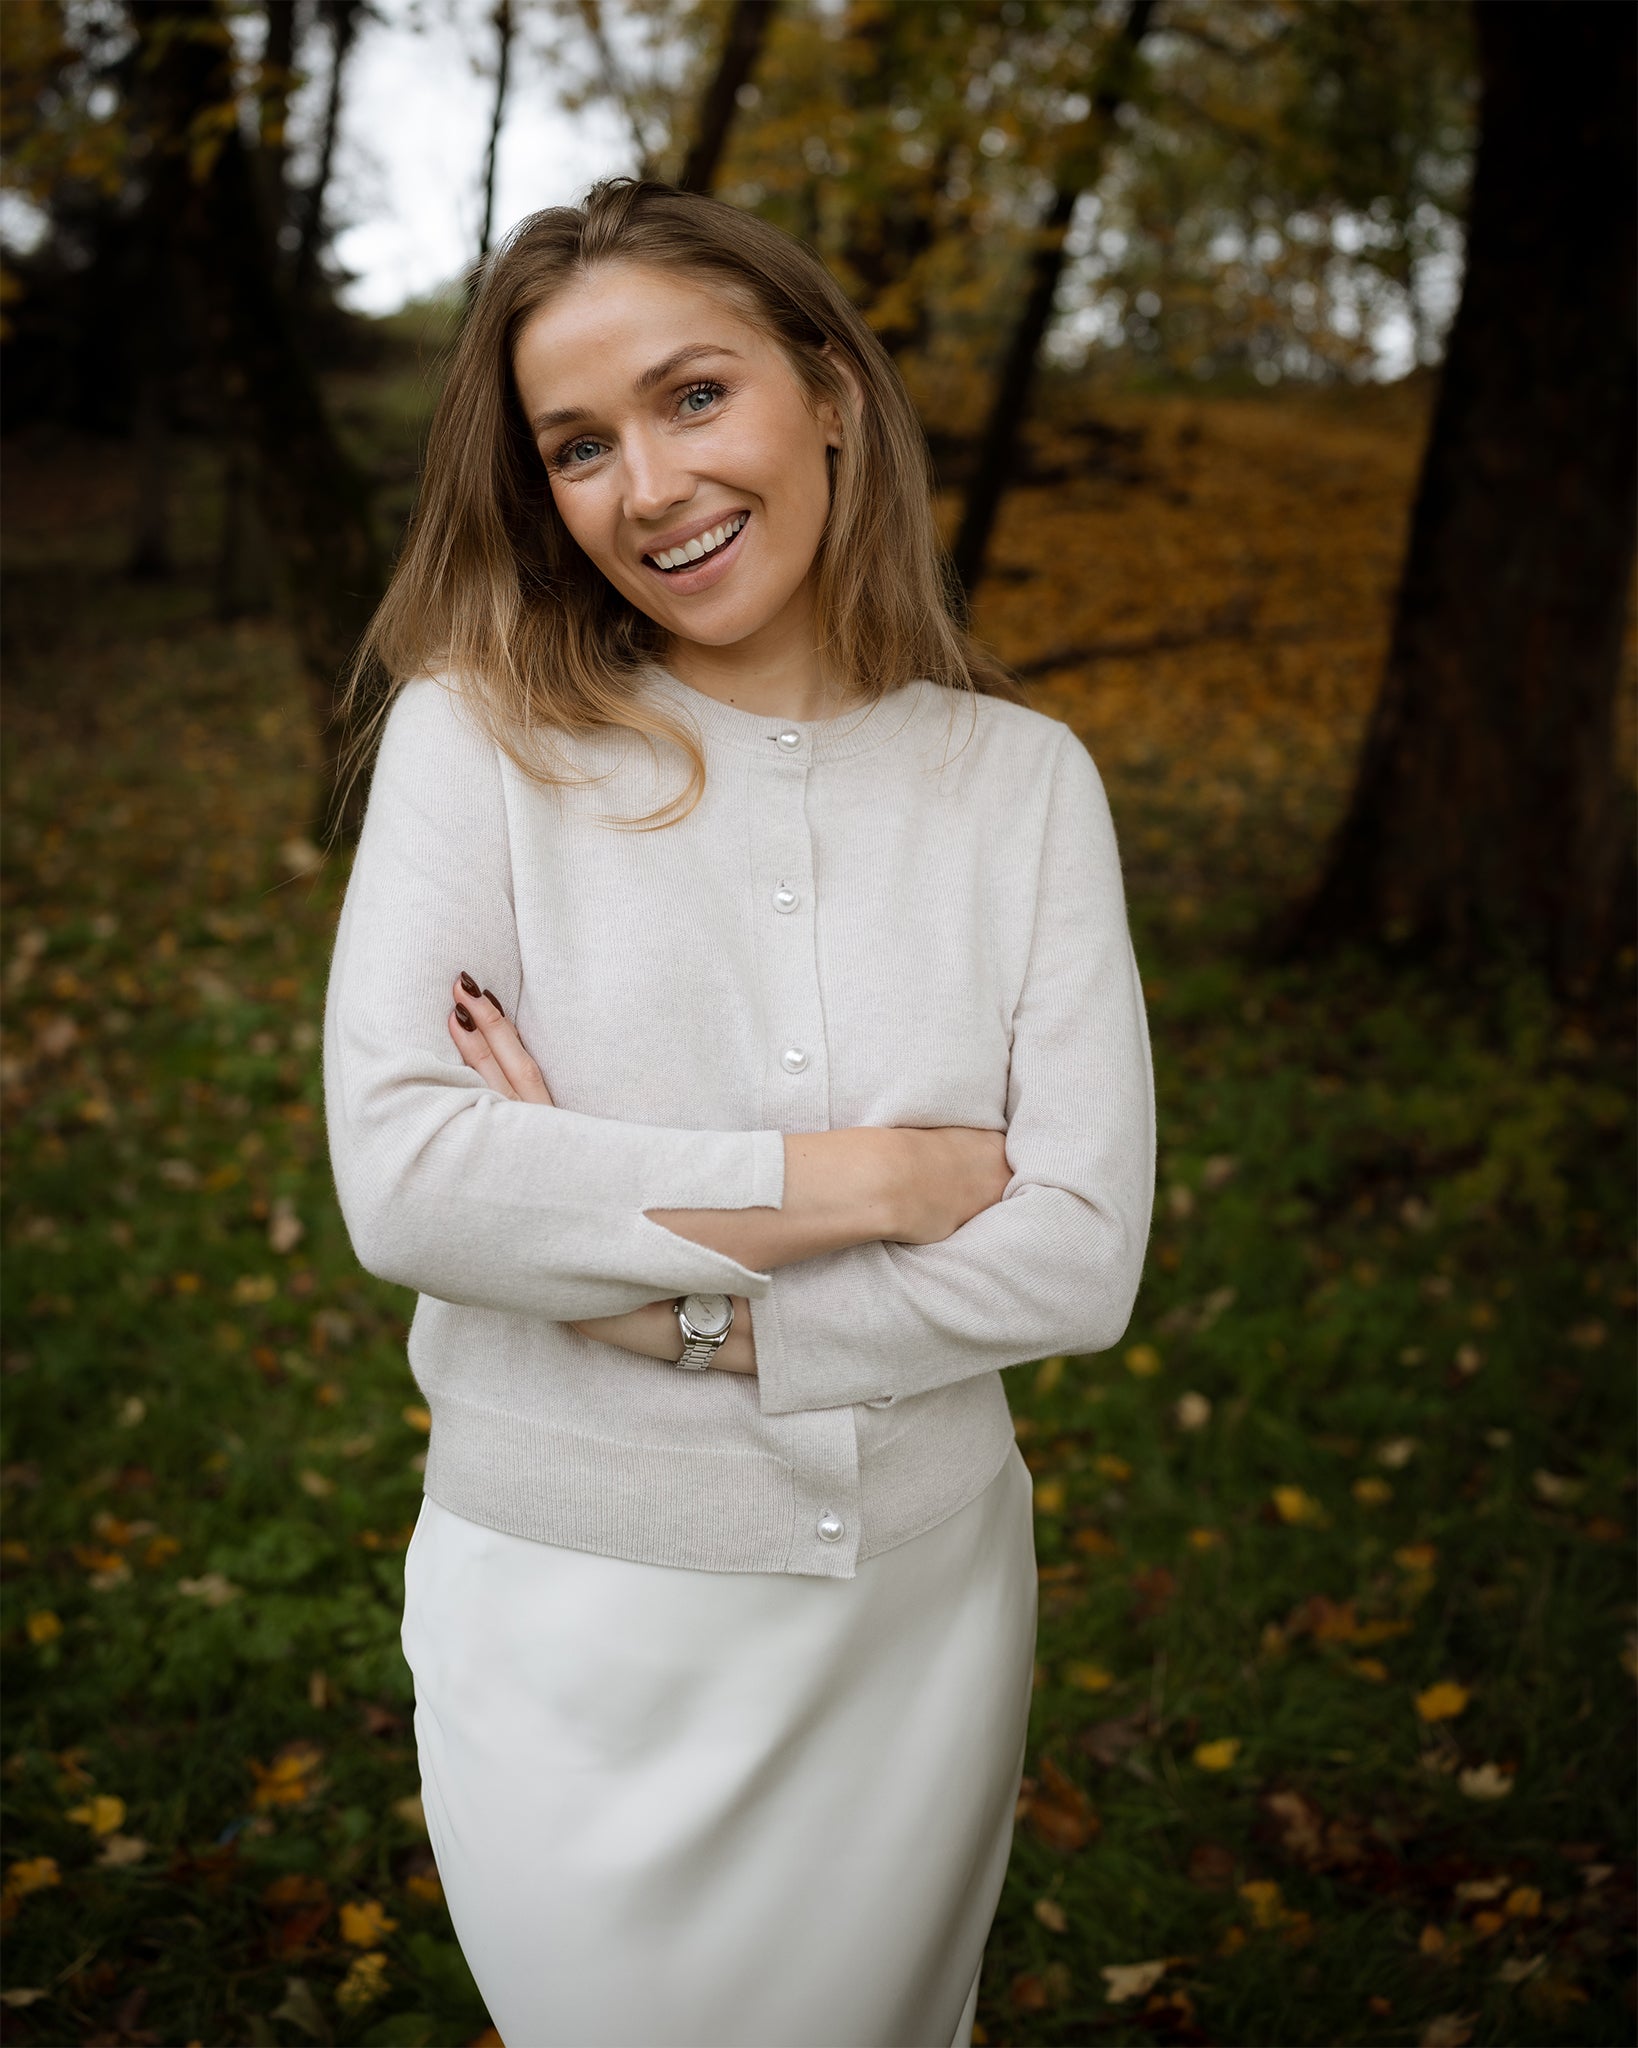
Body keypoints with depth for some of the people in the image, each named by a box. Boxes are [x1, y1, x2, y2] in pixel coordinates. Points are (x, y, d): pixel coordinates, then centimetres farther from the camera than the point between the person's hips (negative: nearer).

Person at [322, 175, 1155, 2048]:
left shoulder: (1022, 778, -4)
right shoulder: (477, 735, -8)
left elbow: (1082, 1257, -11)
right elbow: (401, 1178, -20)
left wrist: (668, 1308, -18)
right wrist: (864, 1179, -19)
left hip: (922, 1596, 2)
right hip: (568, 1615, -2)